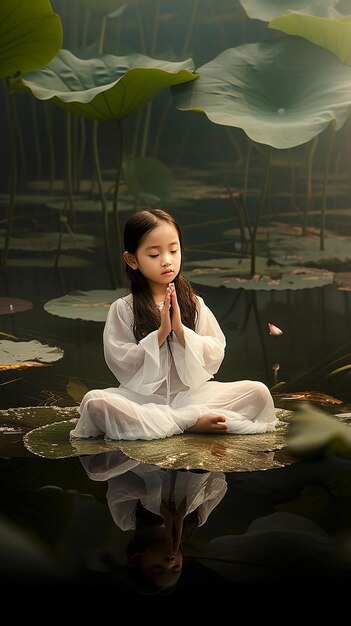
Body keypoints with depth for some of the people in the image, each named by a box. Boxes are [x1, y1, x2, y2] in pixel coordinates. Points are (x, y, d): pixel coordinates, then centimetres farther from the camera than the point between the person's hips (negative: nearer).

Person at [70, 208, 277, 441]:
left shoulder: (194, 304, 6)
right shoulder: (122, 309, -1)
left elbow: (215, 356, 0)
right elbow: (121, 364, -8)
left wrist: (180, 330, -14)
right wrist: (160, 333, -16)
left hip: (191, 394, 2)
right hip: (143, 398, -1)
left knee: (259, 392, -17)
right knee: (95, 402, -33)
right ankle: (191, 422, -27)